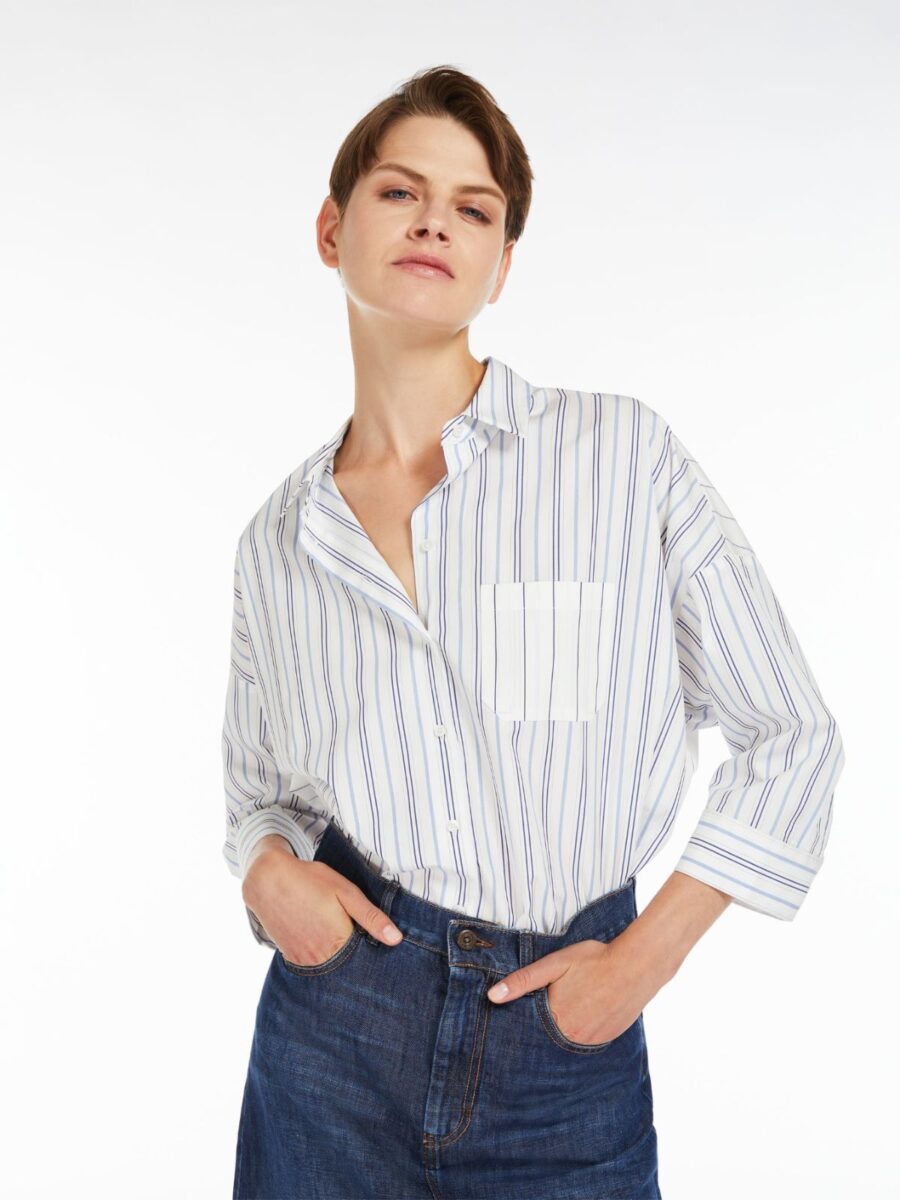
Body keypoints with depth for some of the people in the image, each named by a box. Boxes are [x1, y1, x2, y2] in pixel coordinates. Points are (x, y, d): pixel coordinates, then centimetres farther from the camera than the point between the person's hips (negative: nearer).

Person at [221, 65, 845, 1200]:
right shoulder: (278, 539, 2)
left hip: (568, 1044, -2)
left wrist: (647, 955, -7)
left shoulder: (625, 452, -8)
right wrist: (268, 869, -6)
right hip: (333, 1023, 2)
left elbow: (792, 735, -3)